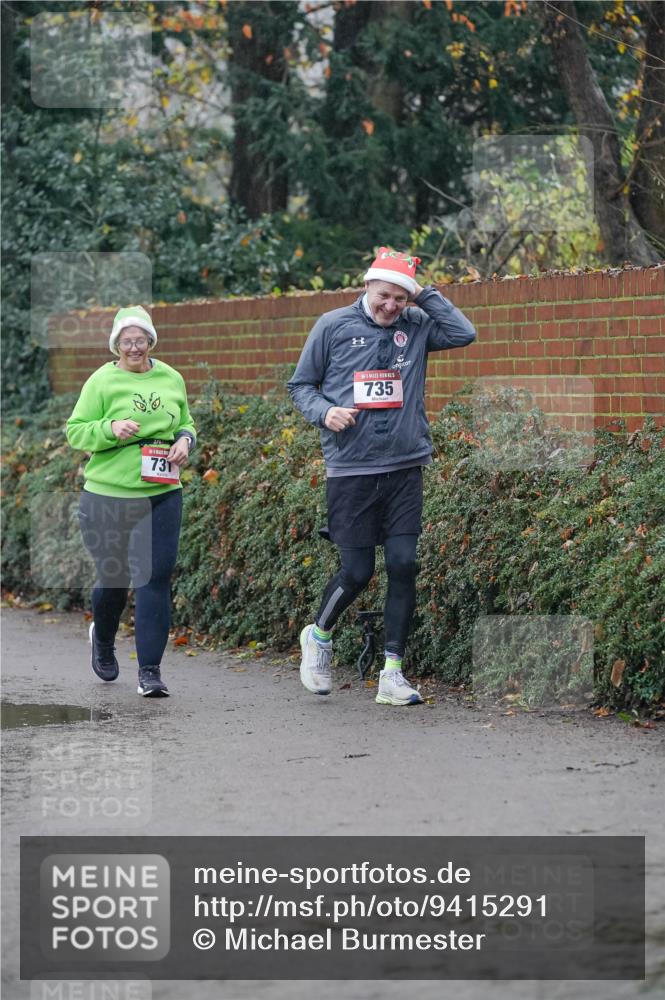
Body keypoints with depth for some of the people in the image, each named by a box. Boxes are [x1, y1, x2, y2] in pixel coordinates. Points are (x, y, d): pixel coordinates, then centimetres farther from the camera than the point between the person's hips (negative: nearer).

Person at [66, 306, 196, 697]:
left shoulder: (171, 379, 7)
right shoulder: (102, 381, -5)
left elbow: (185, 423, 21)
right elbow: (75, 431, -4)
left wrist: (185, 440, -1)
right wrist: (110, 429, -21)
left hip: (162, 494, 2)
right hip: (108, 496, -2)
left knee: (156, 577, -7)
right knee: (113, 577, 8)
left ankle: (150, 670, -3)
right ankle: (103, 641, 41)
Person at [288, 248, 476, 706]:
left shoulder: (416, 326, 6)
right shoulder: (333, 326, 1)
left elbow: (464, 333, -10)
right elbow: (301, 384, 8)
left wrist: (424, 293, -7)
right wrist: (324, 411, -11)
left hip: (405, 467, 2)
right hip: (350, 470, -2)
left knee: (404, 565, -3)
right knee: (358, 571, -1)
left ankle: (393, 673, 3)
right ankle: (319, 635, 28)